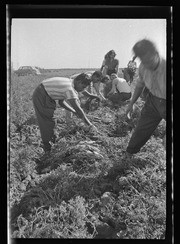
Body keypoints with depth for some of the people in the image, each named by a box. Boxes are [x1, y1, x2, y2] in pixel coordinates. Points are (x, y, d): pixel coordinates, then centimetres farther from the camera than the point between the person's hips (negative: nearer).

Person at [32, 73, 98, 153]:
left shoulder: (68, 82, 5)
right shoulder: (69, 89, -25)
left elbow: (61, 102, 13)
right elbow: (78, 109, -26)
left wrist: (75, 112, 5)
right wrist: (90, 125, -22)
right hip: (40, 96, -10)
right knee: (47, 123, -2)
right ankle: (47, 148, 8)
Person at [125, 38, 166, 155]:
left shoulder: (166, 67, -34)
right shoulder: (143, 67, -15)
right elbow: (140, 84, 7)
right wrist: (131, 103, 15)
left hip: (166, 102, -4)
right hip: (153, 101, 4)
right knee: (142, 130, 12)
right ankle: (130, 152, 36)